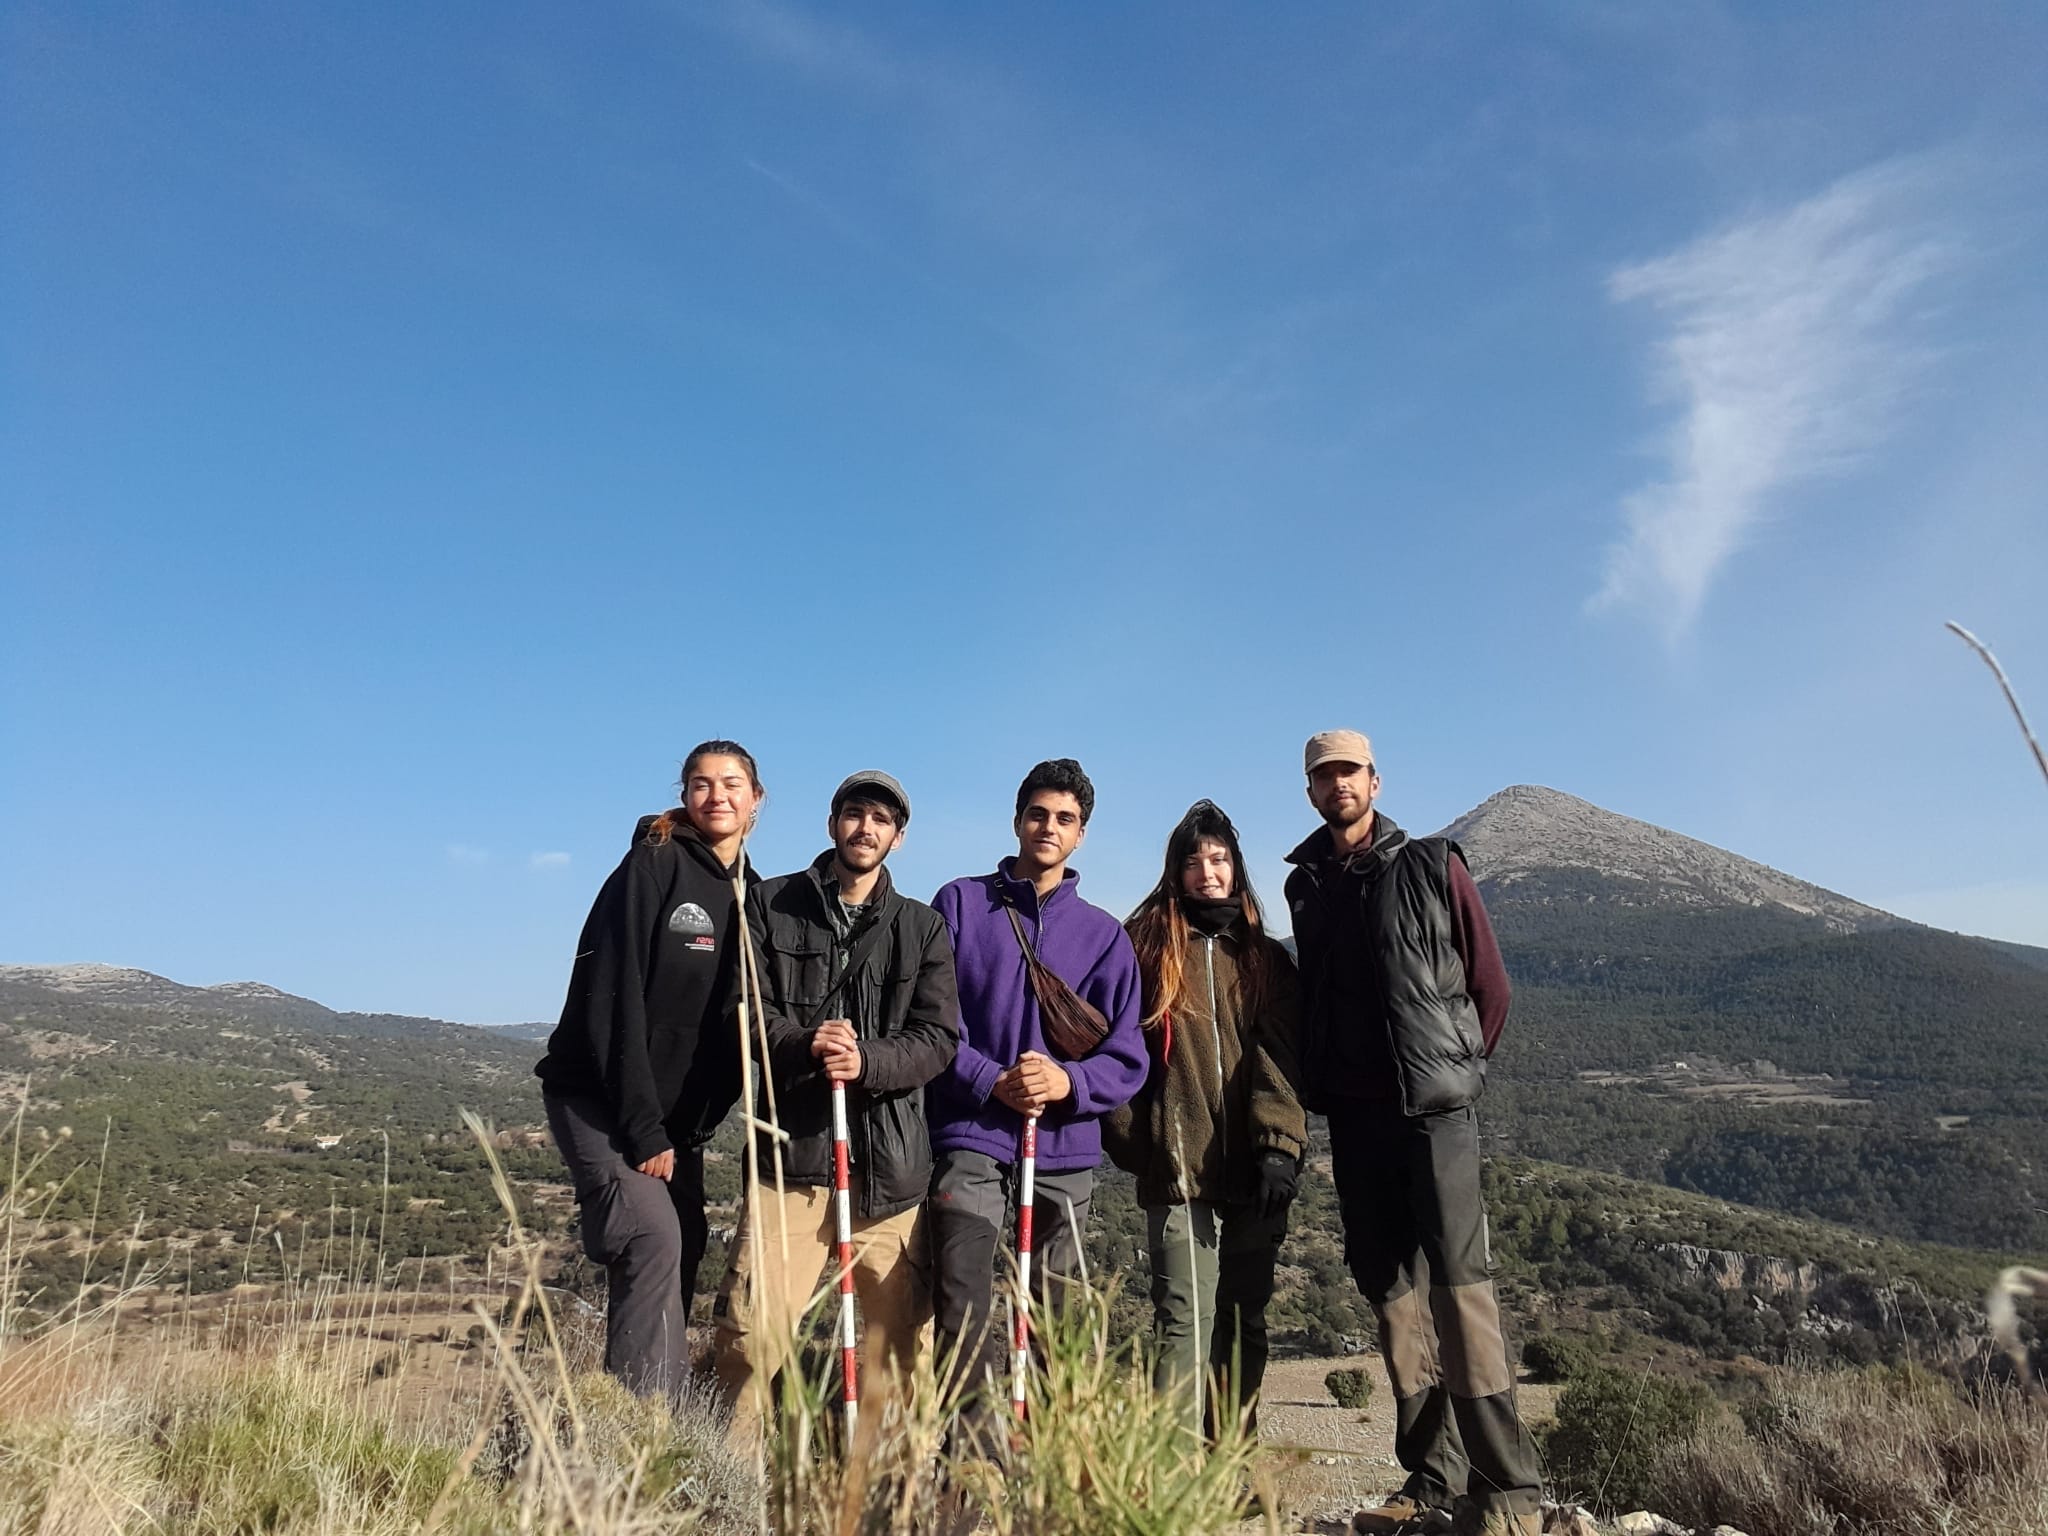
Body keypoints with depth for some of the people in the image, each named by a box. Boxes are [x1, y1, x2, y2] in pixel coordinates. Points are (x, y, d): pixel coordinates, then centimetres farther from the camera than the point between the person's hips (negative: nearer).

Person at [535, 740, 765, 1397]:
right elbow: (613, 999, -17)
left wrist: (695, 1127, 2)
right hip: (599, 1099, -6)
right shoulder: (655, 866, -11)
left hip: (678, 1116, 6)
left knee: (683, 1254, 5)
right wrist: (642, 1130, -19)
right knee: (653, 1238, -20)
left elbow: (746, 1020, 9)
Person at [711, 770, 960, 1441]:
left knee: (895, 1337, 2)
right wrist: (805, 1045, -17)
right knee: (754, 1327, -8)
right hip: (792, 1146, -1)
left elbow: (938, 1037, 3)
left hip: (890, 1159, 1)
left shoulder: (923, 927, 13)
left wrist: (867, 1060, -15)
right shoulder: (771, 905, 11)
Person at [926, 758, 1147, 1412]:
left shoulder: (1105, 935, 10)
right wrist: (992, 1082, -14)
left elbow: (1126, 1059, 6)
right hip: (971, 1139, -2)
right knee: (961, 1319, -13)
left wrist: (1068, 1082, -14)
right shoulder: (961, 904, 6)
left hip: (1066, 1149, 2)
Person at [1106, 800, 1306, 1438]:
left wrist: (1280, 1144, -11)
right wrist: (1130, 1140, -6)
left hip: (1253, 1171, 3)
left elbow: (1279, 1055, 1)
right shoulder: (1148, 946, 6)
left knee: (1244, 1324, 9)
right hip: (1178, 1169, -3)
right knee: (1186, 1321, -7)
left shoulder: (1264, 958, 13)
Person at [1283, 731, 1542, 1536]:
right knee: (1393, 1293, 7)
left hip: (1434, 1108, -4)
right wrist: (1318, 1087, 12)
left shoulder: (1432, 866, -1)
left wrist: (1455, 1066, 6)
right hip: (1354, 1116, 4)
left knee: (1459, 1283, -10)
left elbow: (1489, 984, 3)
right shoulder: (1305, 885, 10)